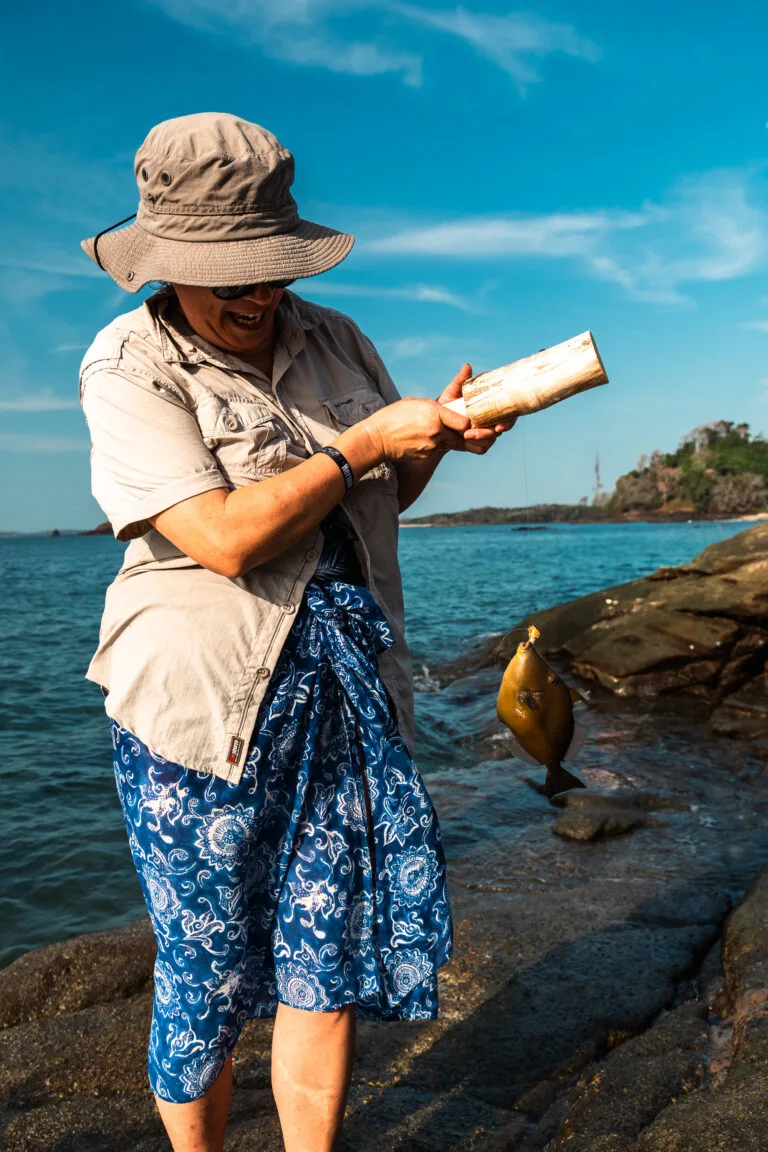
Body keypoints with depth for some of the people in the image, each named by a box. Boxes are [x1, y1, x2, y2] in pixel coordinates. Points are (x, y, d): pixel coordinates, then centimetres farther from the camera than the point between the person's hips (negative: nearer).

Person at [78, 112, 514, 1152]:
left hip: (347, 695, 5)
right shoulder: (128, 366, -8)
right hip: (201, 704, -4)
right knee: (208, 980, 10)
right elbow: (227, 538, -20)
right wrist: (365, 443, -14)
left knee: (329, 967, 8)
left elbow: (385, 496, 21)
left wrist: (437, 439, 1)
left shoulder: (335, 339, 10)